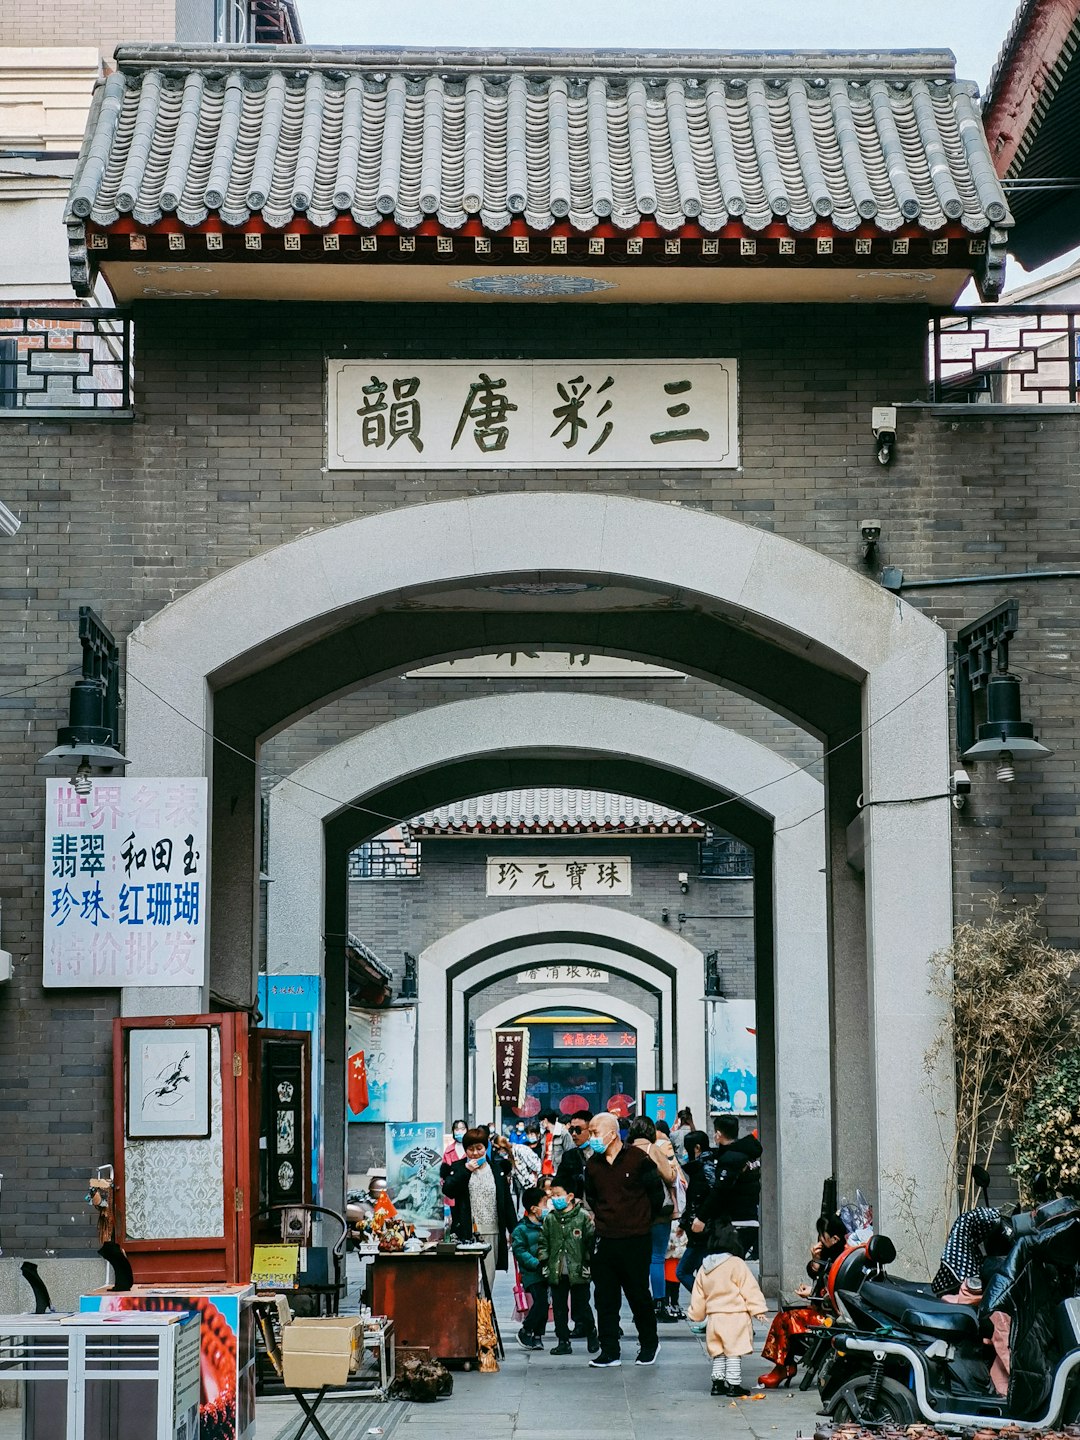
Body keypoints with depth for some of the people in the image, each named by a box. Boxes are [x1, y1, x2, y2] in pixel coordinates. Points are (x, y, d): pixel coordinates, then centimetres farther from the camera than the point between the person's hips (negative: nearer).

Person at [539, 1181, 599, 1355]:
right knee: (559, 1307, 7)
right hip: (556, 1273, 4)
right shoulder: (549, 1219, 6)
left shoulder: (583, 1216, -5)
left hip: (578, 1271, -4)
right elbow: (544, 1242, 12)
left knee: (581, 1305, 5)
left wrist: (589, 1263, -7)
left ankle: (591, 1334, 24)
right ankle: (563, 1341, 14)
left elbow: (592, 1240, -3)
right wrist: (545, 1263, 4)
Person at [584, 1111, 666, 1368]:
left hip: (636, 1239, -4)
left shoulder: (638, 1158, -9)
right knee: (605, 1297, 3)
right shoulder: (593, 1164, 7)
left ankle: (649, 1345, 23)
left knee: (638, 1294, 5)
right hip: (605, 1239, 5)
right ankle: (609, 1351, 9)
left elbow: (657, 1194, -1)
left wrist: (642, 1221, 7)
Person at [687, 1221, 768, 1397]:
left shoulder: (704, 1268, 9)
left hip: (714, 1317, 6)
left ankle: (717, 1382, 16)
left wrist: (696, 1315, 27)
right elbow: (750, 1290, -12)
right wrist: (758, 1310, -8)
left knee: (718, 1353, 16)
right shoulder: (736, 1264, -10)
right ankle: (733, 1384, -2)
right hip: (736, 1317, -6)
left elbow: (698, 1297, 16)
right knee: (734, 1352, -2)